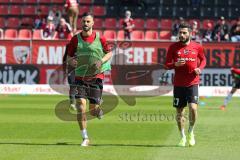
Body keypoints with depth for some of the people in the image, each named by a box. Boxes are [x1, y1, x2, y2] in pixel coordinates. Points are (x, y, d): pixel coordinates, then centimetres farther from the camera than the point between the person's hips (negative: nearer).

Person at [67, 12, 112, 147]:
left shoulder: (100, 38, -3)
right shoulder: (75, 39, 0)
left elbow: (109, 53, 9)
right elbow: (69, 56, 9)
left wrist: (101, 61, -10)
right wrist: (71, 61, -15)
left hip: (96, 76, -1)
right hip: (80, 77, 1)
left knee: (93, 111, -1)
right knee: (81, 105, -14)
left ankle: (99, 107, 40)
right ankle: (85, 138, -5)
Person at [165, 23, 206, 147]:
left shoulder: (197, 47, 1)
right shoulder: (173, 47, 0)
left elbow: (203, 59, 18)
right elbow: (167, 65, 3)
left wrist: (200, 68, -3)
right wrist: (175, 64, -18)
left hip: (193, 83, -1)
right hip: (178, 84, 1)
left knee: (193, 108, -16)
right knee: (179, 112, 4)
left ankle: (191, 132, 9)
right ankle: (183, 137, 20)